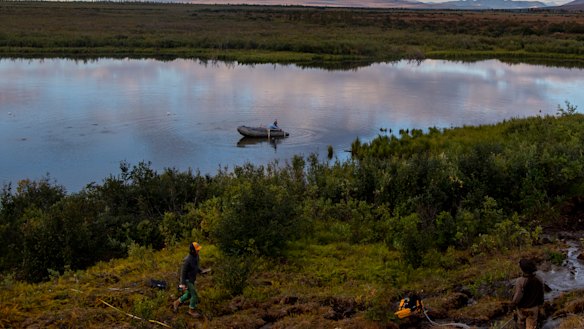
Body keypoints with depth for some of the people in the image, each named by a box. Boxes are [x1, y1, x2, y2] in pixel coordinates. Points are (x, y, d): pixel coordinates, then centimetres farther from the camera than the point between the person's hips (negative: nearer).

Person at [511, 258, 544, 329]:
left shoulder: (520, 281, -34)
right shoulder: (539, 281, -21)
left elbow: (517, 297, -30)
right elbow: (541, 295, -6)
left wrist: (513, 303, -8)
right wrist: (540, 303, 13)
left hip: (522, 307, -2)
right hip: (534, 307, 2)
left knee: (521, 321, 28)